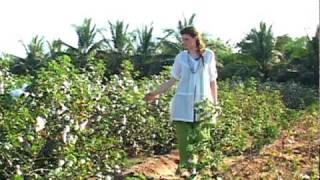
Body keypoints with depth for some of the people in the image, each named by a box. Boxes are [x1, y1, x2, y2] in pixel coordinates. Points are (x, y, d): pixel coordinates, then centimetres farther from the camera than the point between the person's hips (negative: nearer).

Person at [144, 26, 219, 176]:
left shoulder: (209, 55, 2)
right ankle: (184, 168, 13)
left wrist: (215, 102, 8)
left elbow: (212, 81, 8)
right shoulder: (181, 57, 4)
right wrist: (156, 93, 3)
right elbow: (173, 80, 8)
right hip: (183, 105, 1)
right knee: (183, 140, 1)